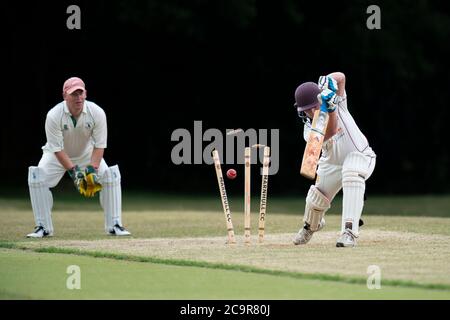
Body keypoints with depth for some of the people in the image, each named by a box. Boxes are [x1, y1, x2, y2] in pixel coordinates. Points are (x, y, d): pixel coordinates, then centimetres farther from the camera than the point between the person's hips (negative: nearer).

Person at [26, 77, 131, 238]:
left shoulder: (97, 113, -25)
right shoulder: (54, 116, -31)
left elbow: (99, 146, -21)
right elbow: (57, 149, -28)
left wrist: (92, 170, -35)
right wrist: (73, 171, -37)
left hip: (87, 154, 1)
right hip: (57, 155, -1)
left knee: (111, 176, -17)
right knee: (37, 179, -23)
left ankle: (114, 225, -6)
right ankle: (43, 227, -12)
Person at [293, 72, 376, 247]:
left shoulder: (338, 101, -19)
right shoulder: (309, 131, -20)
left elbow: (340, 77, -31)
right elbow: (329, 134, -40)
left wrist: (327, 81, -50)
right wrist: (331, 110, -51)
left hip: (360, 156, -4)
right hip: (332, 163, 4)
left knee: (351, 175, -36)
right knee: (316, 199, 2)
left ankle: (349, 231, -45)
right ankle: (311, 225, 43)